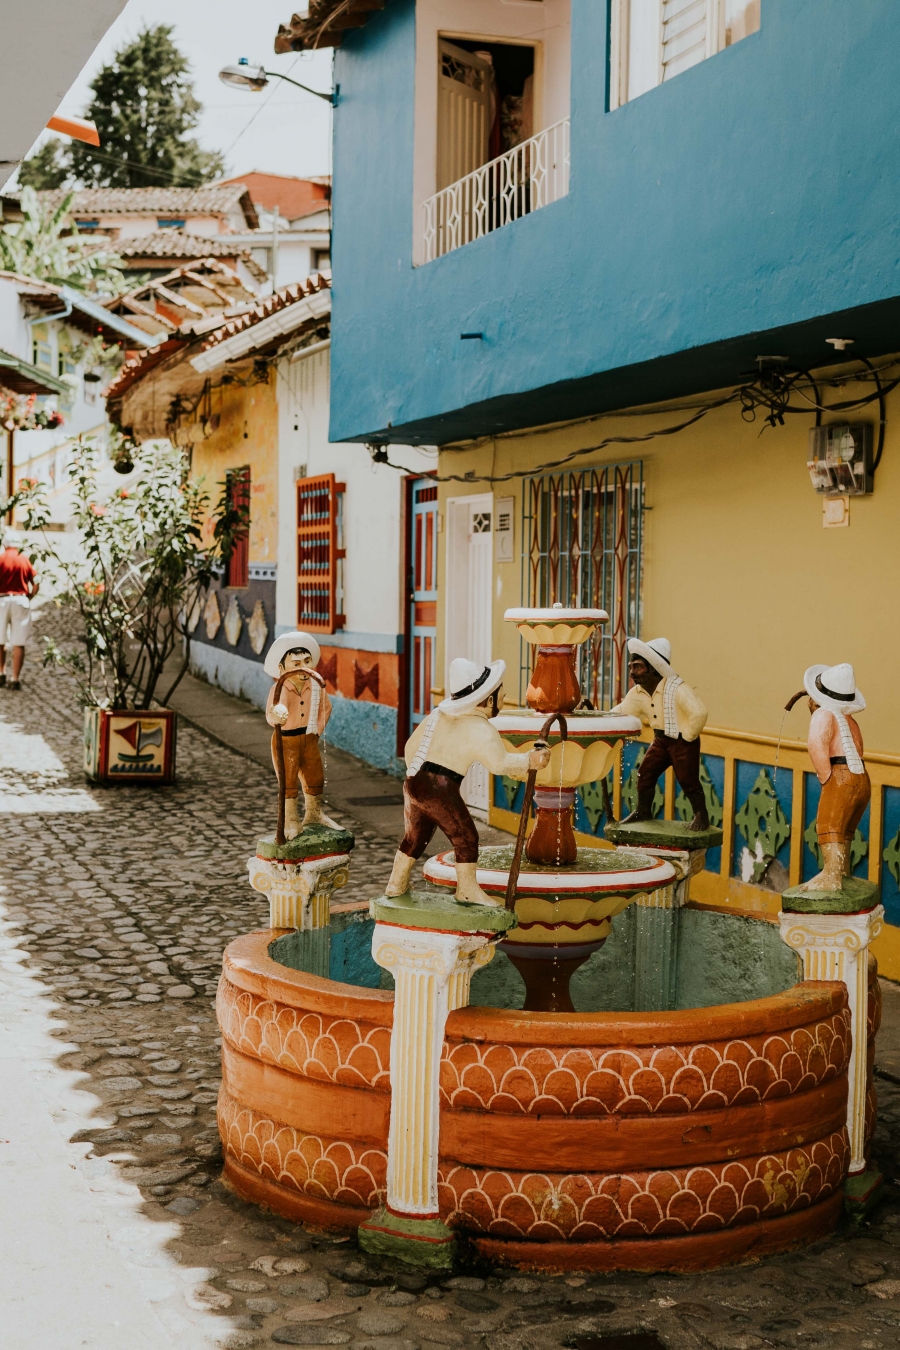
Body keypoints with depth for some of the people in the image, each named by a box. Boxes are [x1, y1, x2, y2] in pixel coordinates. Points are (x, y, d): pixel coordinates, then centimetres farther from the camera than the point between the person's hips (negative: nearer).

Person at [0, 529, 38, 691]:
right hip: (21, 601, 1)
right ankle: (15, 679, -1)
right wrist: (28, 598, 11)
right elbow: (35, 585, -1)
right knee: (19, 643, 1)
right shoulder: (25, 560, 3)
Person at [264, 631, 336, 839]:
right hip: (285, 740, -5)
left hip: (309, 738, 5)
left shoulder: (316, 684, -8)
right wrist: (276, 717, -59)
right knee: (288, 781, 4)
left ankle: (314, 814, 39)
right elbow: (271, 715, -37)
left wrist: (318, 729, 1)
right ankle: (291, 821, 19)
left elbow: (325, 707, 8)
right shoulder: (279, 690, -24)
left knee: (315, 777, 17)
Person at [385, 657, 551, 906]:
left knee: (415, 835, 22)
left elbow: (411, 746, 20)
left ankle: (396, 884, 30)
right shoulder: (480, 729, -9)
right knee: (465, 837, 6)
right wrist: (529, 761, 1)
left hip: (414, 781, 8)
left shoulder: (439, 715, 14)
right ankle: (467, 889, 13)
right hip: (441, 789, -8)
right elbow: (500, 763, -11)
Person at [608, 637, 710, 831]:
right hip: (660, 740, 7)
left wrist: (687, 737, -20)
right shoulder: (637, 693, -1)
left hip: (683, 741, -7)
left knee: (687, 779, -8)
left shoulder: (678, 689, -26)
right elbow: (621, 712, 8)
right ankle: (642, 811, 23)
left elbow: (698, 714, -31)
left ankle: (701, 814, 11)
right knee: (645, 773, 6)